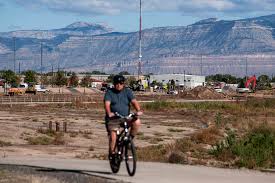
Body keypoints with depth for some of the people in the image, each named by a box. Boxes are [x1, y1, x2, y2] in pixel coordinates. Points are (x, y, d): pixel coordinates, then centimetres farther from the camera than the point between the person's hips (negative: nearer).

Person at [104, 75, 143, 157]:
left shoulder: (127, 92, 5)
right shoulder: (109, 92, 0)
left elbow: (134, 101, -10)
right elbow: (107, 103, -16)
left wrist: (138, 110, -30)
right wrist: (109, 113, -37)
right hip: (113, 119, -2)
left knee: (137, 122, -24)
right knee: (113, 137, -12)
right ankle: (112, 153, 8)